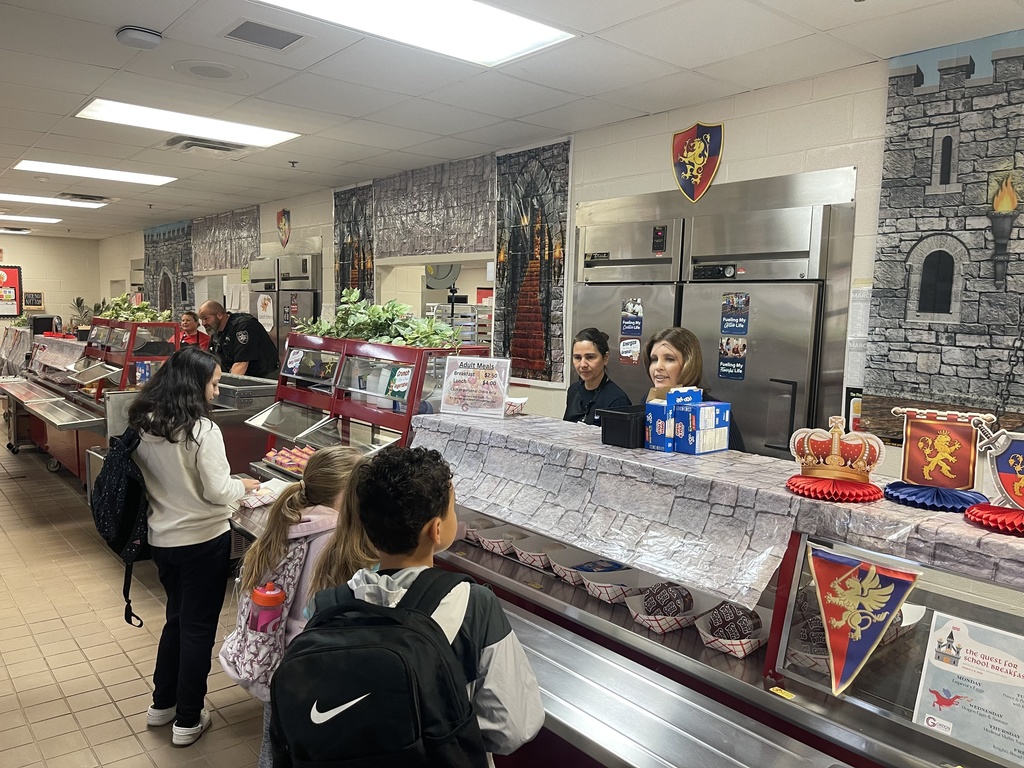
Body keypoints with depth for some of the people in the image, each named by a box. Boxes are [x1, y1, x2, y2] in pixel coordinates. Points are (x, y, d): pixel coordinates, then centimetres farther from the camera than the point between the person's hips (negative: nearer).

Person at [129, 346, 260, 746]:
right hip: (203, 541, -6)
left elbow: (150, 478, 9)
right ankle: (188, 721, 20)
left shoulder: (142, 424, -2)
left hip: (162, 538, 7)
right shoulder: (202, 430, -22)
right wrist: (243, 485, -1)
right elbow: (217, 492, -19)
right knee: (198, 628, 8)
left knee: (176, 618, 24)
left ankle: (162, 704, 37)